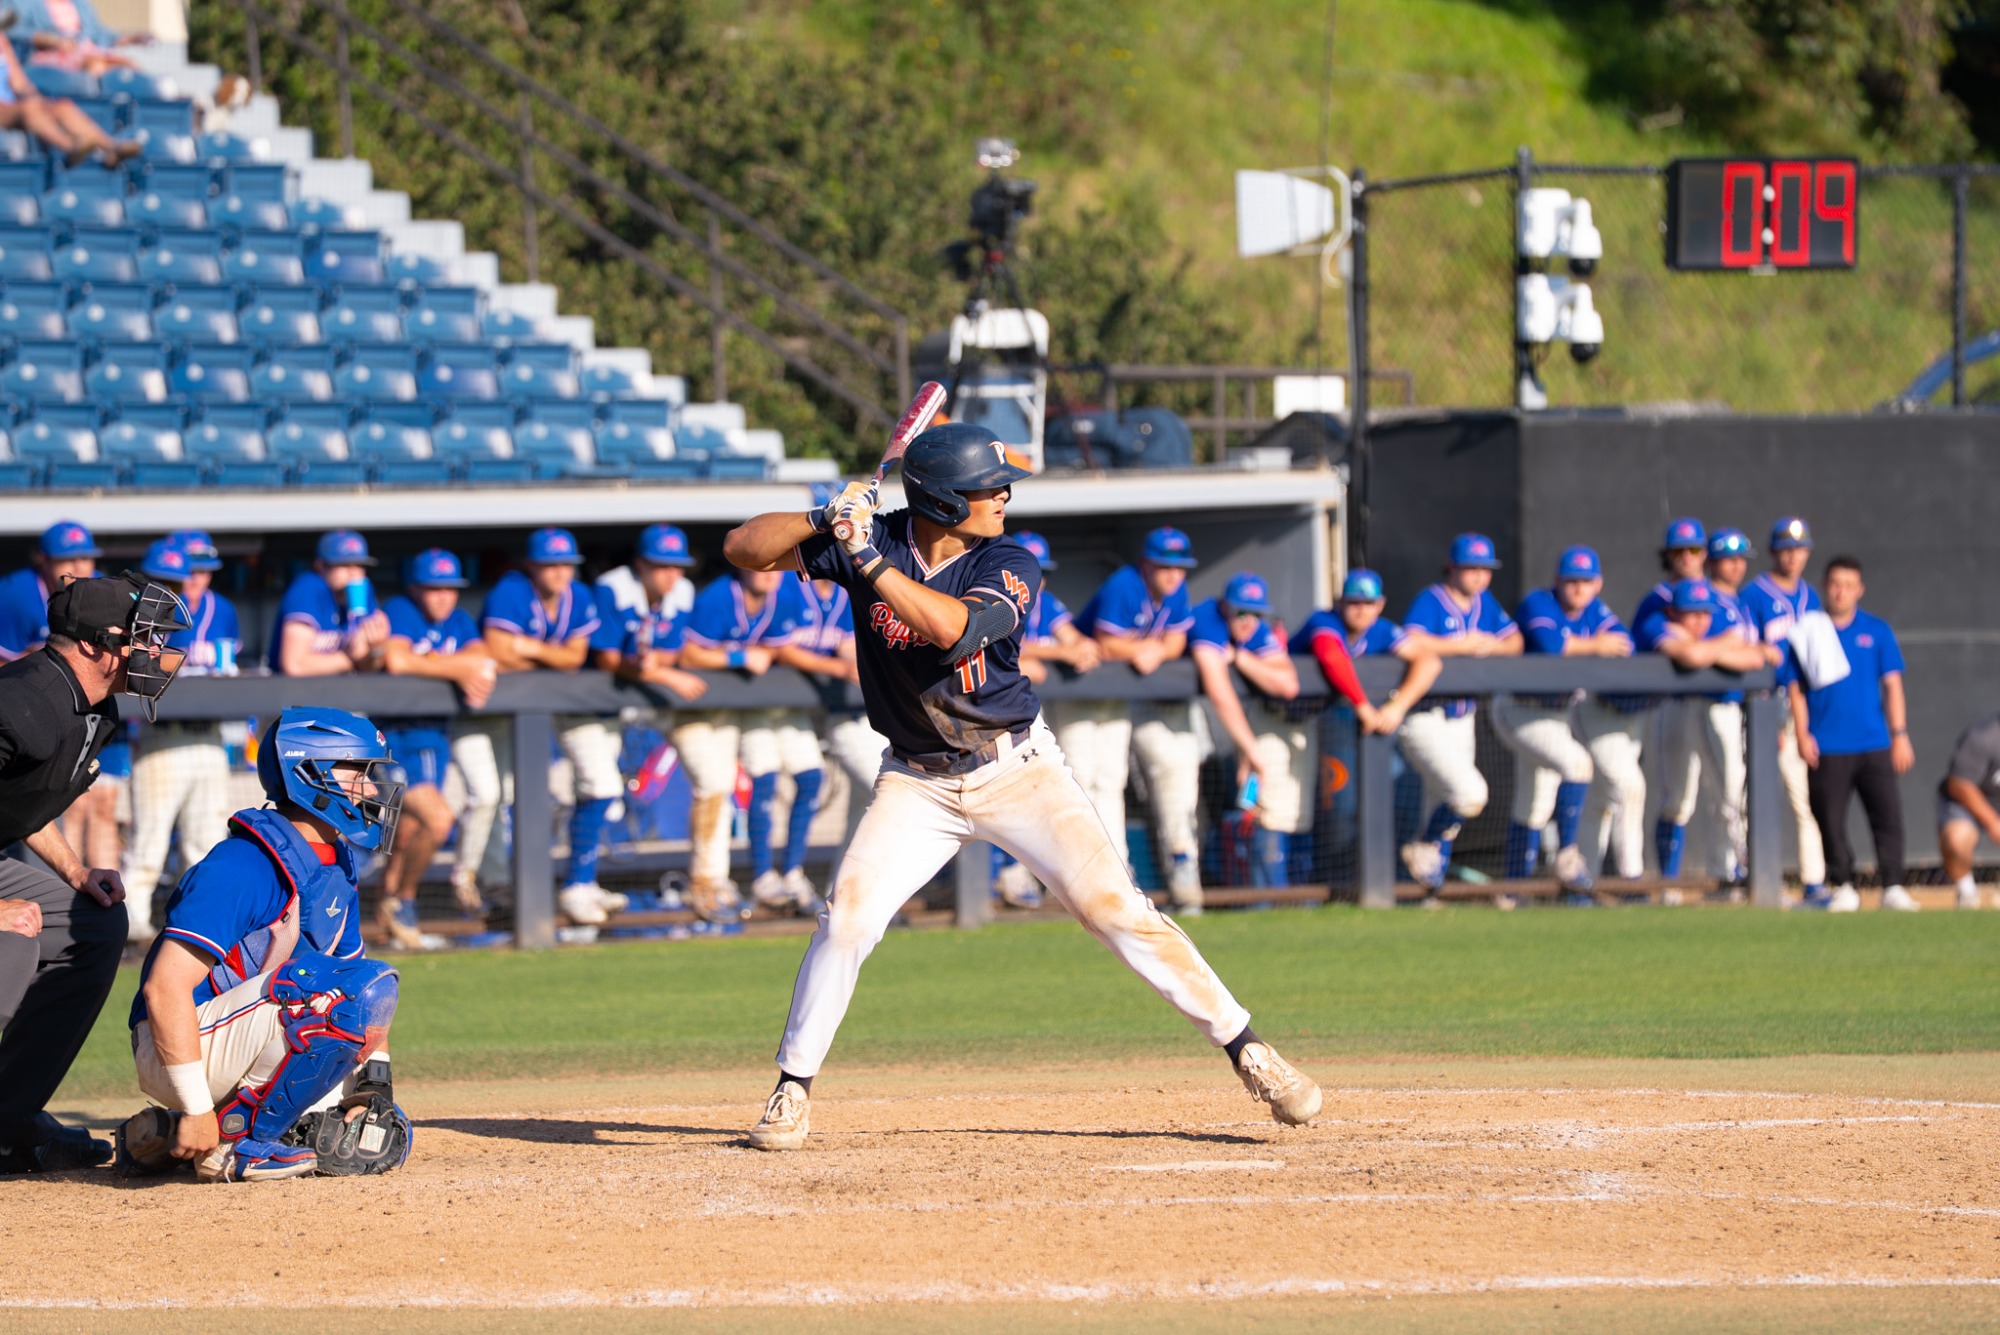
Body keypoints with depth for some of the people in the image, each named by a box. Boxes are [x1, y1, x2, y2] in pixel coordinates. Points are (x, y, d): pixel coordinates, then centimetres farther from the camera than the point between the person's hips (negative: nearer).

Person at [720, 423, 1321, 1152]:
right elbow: (743, 548, -12)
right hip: (918, 782, 1)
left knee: (1114, 906, -10)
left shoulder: (1010, 565, -13)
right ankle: (793, 1089, 1)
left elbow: (955, 627, -33)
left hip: (1018, 768, -1)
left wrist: (870, 562, -35)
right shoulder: (871, 540, -9)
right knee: (848, 916, -14)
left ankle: (1246, 1051, -4)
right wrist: (824, 520, -28)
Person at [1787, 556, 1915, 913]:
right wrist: (1802, 736, -5)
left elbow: (1892, 685, 8)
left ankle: (1893, 887, -4)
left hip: (1874, 746, 1)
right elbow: (1797, 689, 6)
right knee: (1830, 820, 0)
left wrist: (1900, 735, 1)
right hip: (1827, 749, 0)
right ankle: (1842, 887, 11)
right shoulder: (1806, 633, 6)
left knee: (1888, 814, -7)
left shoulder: (1877, 631, 8)